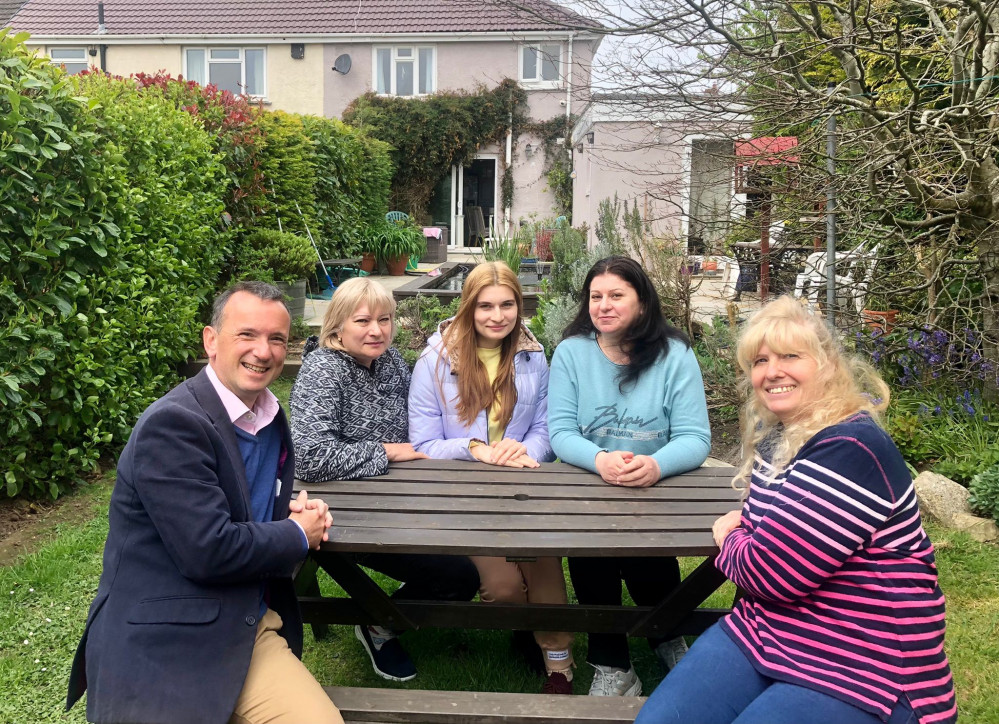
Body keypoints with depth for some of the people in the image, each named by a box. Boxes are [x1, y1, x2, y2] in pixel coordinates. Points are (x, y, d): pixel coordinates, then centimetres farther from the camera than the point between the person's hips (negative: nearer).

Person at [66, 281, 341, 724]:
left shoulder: (270, 417, 9)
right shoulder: (173, 422, -16)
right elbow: (208, 550, -22)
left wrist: (301, 511, 2)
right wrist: (298, 535, -7)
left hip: (251, 632, 6)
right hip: (163, 651, -6)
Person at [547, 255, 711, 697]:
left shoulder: (674, 355, -4)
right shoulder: (571, 352, -1)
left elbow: (695, 438, -11)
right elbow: (560, 432, -8)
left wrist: (656, 465, -34)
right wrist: (599, 460, -31)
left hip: (659, 488, -1)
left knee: (643, 549, -25)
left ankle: (666, 637, 14)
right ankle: (611, 664, -2)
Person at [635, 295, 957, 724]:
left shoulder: (851, 451, -21)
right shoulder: (774, 436, 8)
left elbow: (769, 571, -23)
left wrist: (730, 538, 0)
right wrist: (740, 531, 5)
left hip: (860, 669, -8)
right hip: (764, 636, 8)